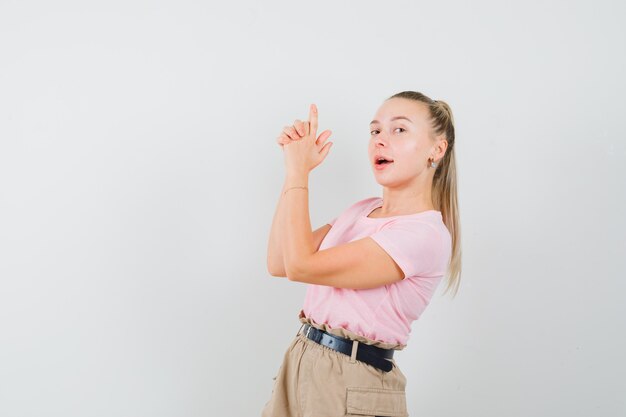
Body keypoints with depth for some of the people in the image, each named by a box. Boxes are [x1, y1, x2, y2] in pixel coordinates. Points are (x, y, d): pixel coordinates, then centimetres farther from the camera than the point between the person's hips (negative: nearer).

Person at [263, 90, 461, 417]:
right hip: (298, 364, 7)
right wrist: (296, 166, -1)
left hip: (352, 387, -7)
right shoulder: (361, 210, 8)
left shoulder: (426, 234, -18)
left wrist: (298, 172, -11)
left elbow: (301, 265, -22)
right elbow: (278, 264, 2)